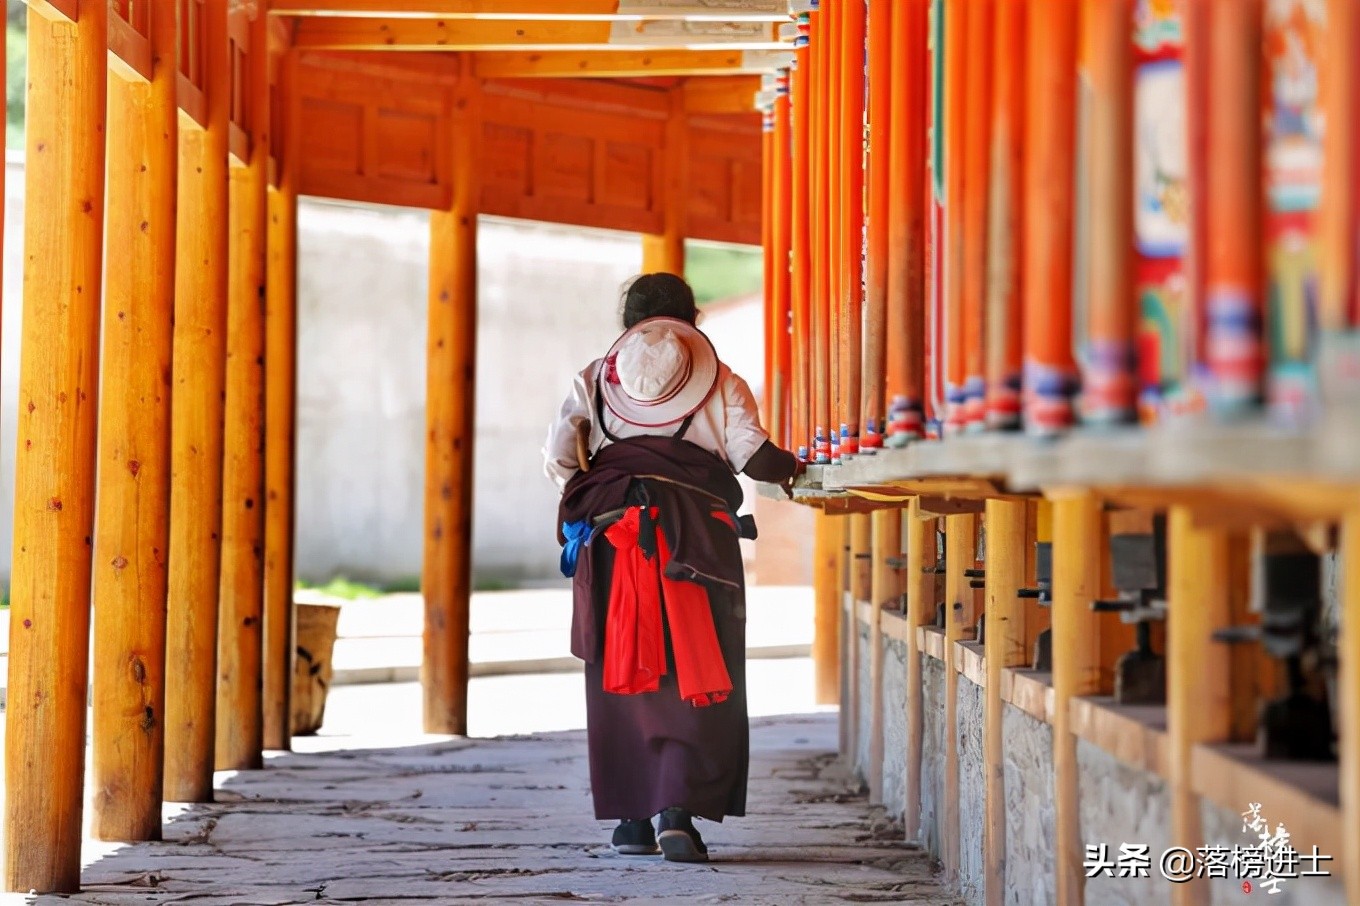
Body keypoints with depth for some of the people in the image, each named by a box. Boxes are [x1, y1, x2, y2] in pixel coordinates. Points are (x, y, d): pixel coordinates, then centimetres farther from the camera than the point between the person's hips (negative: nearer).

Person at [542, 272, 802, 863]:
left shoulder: (596, 380, 14)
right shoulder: (719, 382, 11)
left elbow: (557, 457, 3)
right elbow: (750, 451, -2)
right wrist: (788, 469, 18)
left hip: (612, 536, 2)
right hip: (697, 540, -1)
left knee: (622, 674, 10)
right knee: (695, 677, 0)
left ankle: (632, 818, 12)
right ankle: (679, 806, -17)